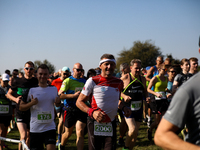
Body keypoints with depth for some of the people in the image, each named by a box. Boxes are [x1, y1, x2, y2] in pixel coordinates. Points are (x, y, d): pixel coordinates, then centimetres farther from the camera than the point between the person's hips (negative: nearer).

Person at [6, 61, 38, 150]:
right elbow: (8, 94, 9)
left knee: (29, 137, 13)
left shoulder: (37, 82, 1)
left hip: (32, 113, 2)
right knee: (23, 136, -15)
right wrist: (15, 99, -10)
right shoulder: (19, 81, 0)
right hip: (20, 113, -2)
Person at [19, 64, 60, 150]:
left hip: (50, 127, 1)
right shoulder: (31, 90, -4)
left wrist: (58, 102, -2)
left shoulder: (54, 89, 6)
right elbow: (21, 107, 0)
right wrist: (31, 103, -18)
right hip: (35, 129, -1)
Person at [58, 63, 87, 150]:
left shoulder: (84, 81, 12)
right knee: (68, 133, 13)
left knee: (80, 132, -10)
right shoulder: (68, 81, -5)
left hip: (81, 109, 3)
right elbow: (60, 95, -14)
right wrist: (74, 95, -20)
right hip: (70, 110, -3)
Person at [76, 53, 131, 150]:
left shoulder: (119, 83, 8)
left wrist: (123, 107, 3)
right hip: (95, 124, -3)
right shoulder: (92, 81, -6)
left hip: (111, 124, 3)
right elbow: (79, 102, -4)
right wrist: (92, 112, -20)